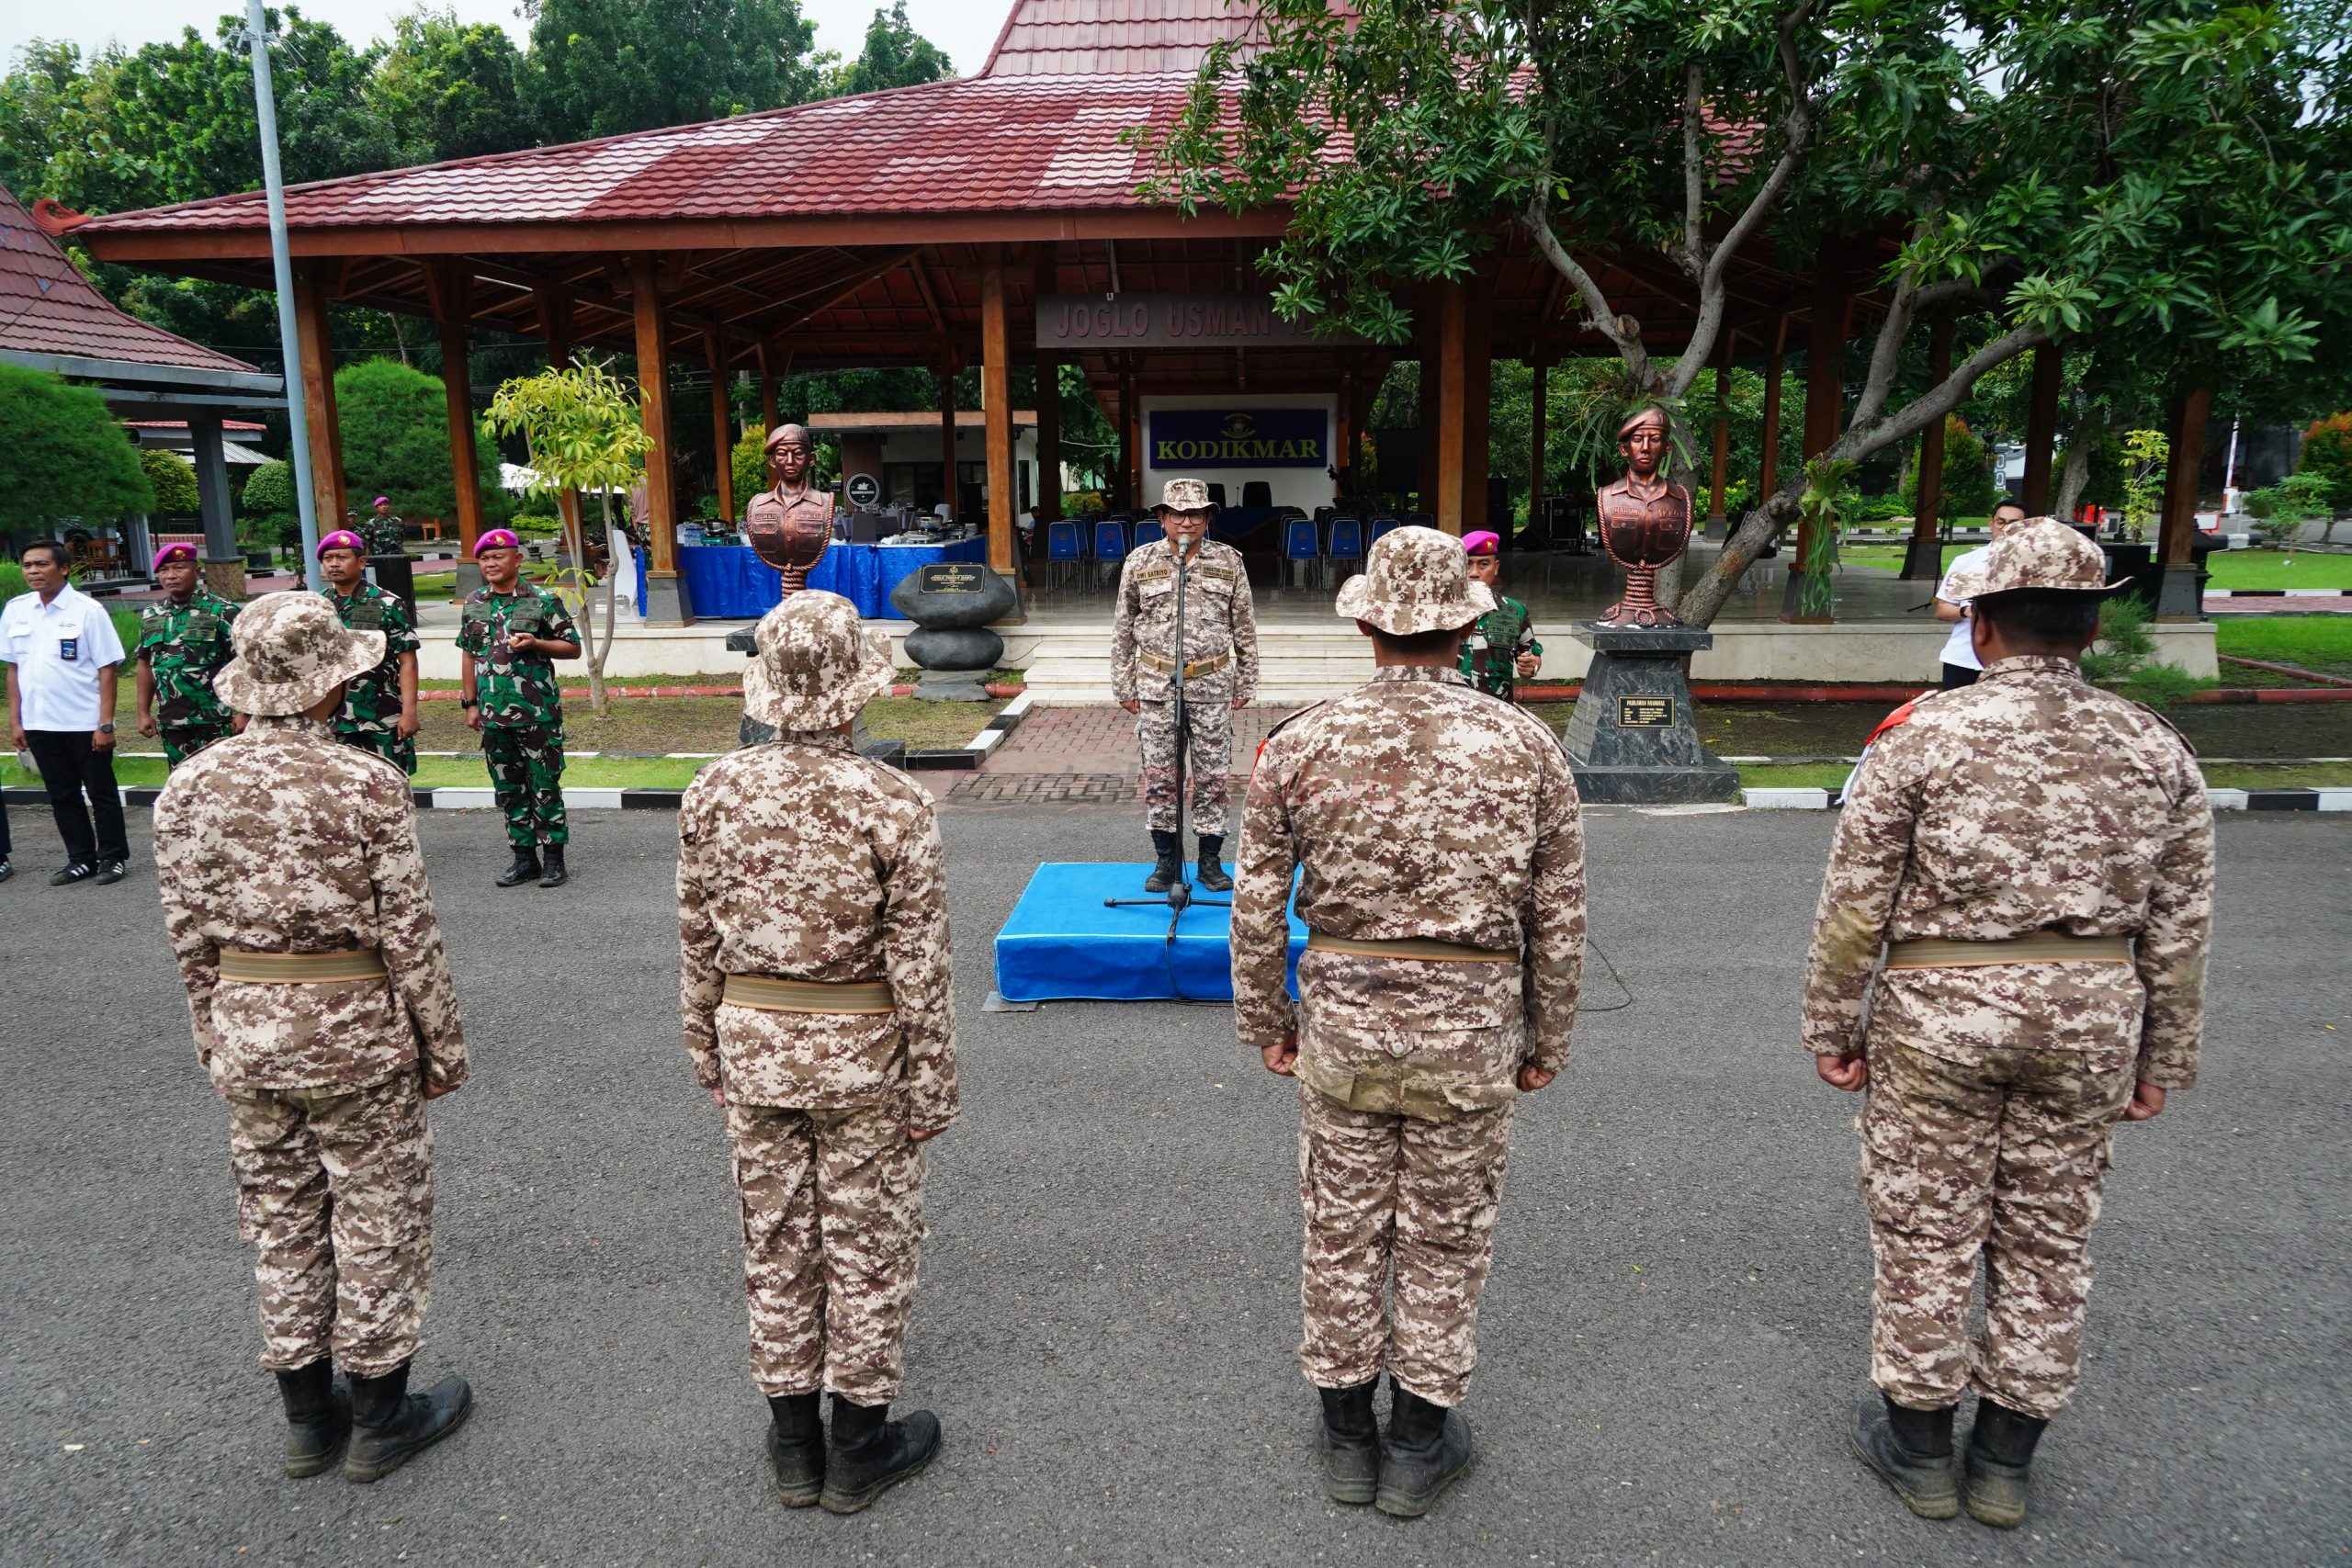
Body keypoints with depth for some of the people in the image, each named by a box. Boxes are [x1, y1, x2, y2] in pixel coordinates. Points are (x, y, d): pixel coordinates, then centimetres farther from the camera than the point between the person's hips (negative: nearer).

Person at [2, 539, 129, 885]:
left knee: (101, 793, 6)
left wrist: (105, 724, -12)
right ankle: (81, 859, 22)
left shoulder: (87, 610, -8)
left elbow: (106, 670, -8)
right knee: (62, 795, 12)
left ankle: (113, 857, 17)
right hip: (40, 724, 5)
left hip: (86, 723, -4)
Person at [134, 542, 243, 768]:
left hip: (216, 721, -5)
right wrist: (144, 712, 13)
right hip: (172, 723, 5)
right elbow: (146, 664, 18)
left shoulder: (221, 612, -6)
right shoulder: (150, 616, 11)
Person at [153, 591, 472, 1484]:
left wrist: (215, 1035, 16)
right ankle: (379, 1417, 23)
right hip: (356, 1029, -5)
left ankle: (305, 1417, 31)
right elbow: (408, 932, -14)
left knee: (280, 1216, 18)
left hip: (246, 1032, 5)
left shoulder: (190, 787, -2)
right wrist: (443, 1044, -4)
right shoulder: (364, 782, -17)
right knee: (377, 1217, 11)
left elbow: (188, 934, 3)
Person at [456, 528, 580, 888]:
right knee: (509, 790, 11)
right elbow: (469, 655, 16)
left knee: (545, 787, 0)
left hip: (539, 713, -5)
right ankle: (525, 858, 21)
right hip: (494, 714, 5)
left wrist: (534, 644, -17)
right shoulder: (474, 603, 10)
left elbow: (573, 648, -1)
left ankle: (555, 859, 9)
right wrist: (470, 704, 12)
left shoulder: (543, 600, -4)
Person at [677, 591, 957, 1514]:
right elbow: (918, 962, -15)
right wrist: (933, 1086, -6)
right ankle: (859, 1450, 27)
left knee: (776, 1240, 17)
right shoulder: (891, 803, -18)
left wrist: (708, 1048, 15)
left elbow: (697, 938, 2)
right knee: (867, 1245, 12)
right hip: (862, 1053, -4)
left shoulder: (714, 792, -6)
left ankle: (794, 1446, 32)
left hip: (754, 1046, 4)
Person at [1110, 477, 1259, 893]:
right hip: (1156, 688, 0)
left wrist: (1245, 683, 7)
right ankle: (1166, 860, 18)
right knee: (1159, 777, 5)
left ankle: (1211, 860, 17)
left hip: (1212, 688, 0)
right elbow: (1123, 630, 8)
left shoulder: (1229, 562, 4)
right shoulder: (1140, 562, 3)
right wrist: (1123, 686, 5)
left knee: (1213, 776, 4)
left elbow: (1245, 629, 9)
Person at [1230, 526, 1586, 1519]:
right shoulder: (1526, 746, -8)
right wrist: (1549, 1037, 9)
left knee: (1342, 1228, 16)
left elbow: (1256, 904, -4)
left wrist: (1264, 1019, 9)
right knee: (1445, 1236, 15)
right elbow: (1559, 917, -3)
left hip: (1342, 1018, 1)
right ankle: (1419, 1445, 30)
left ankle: (1348, 1435, 32)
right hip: (1471, 1028, 0)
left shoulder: (1302, 745, -8)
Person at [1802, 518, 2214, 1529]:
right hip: (2090, 1021, 4)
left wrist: (1830, 1028, 0)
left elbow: (1855, 906, -10)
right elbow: (2180, 928, 3)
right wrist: (2163, 1058, 13)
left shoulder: (1922, 739, -11)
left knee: (1925, 1235, 10)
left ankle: (1918, 1445, 25)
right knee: (2048, 1242, 15)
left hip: (1937, 1016, -3)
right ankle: (2005, 1461, 28)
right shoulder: (2157, 751, 0)